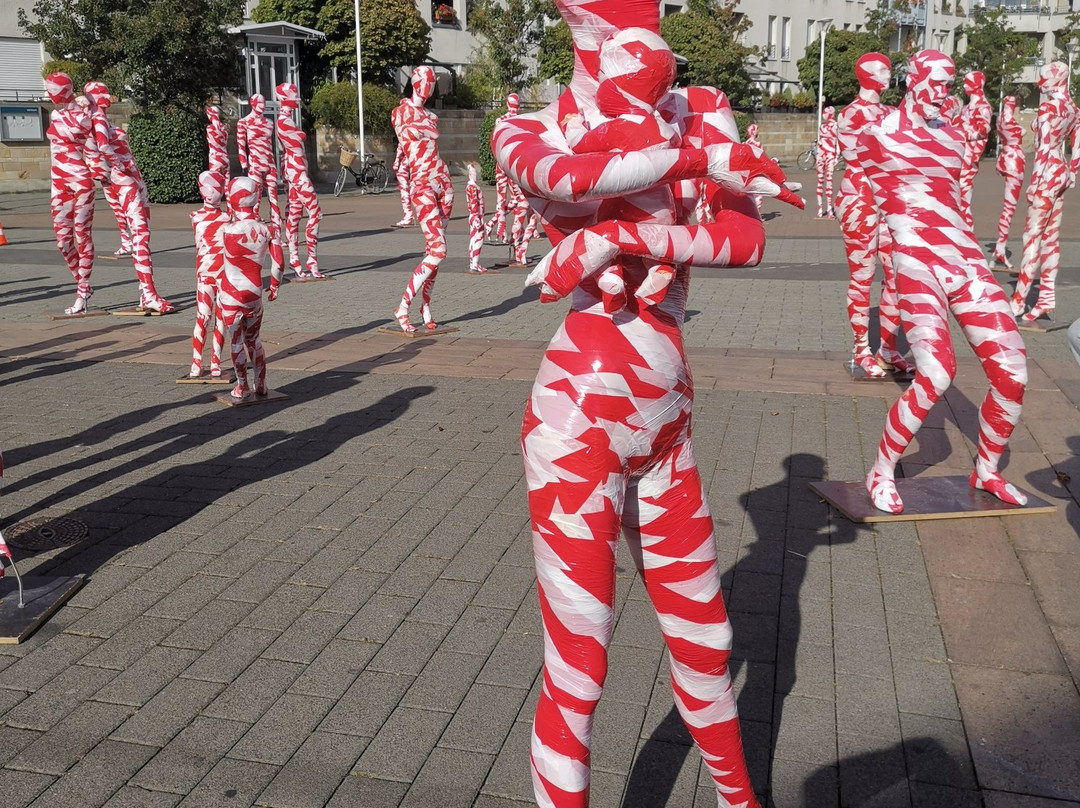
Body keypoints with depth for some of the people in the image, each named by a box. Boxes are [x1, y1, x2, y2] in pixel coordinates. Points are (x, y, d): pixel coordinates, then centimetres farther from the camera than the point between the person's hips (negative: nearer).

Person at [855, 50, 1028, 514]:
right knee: (937, 373, -23)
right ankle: (881, 473, -3)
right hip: (917, 262, -6)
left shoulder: (952, 136, 18)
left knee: (1011, 371, -3)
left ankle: (987, 470, 20)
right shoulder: (878, 137, 4)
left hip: (965, 258, 6)